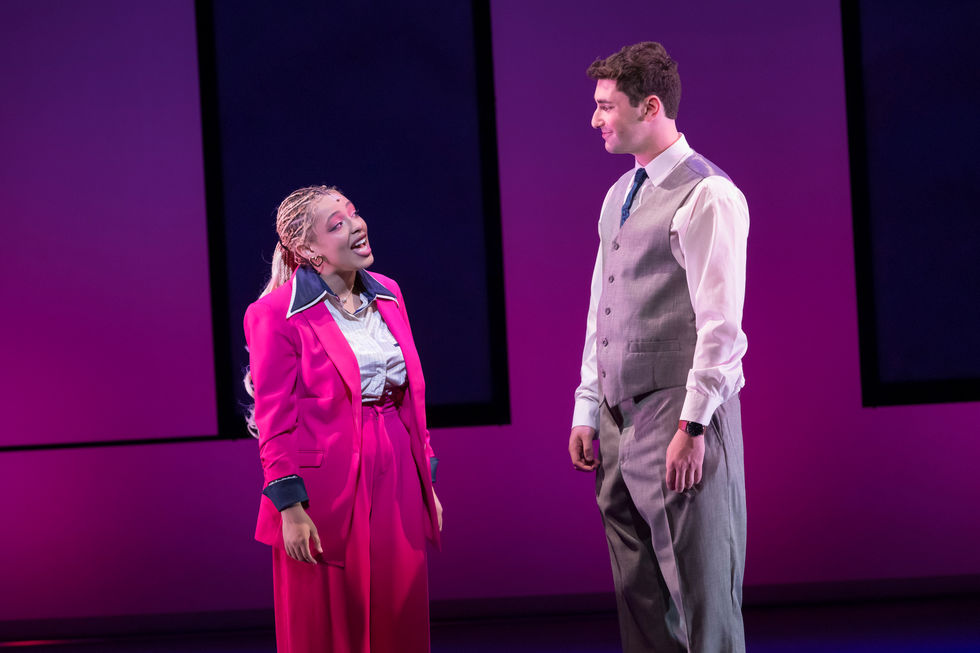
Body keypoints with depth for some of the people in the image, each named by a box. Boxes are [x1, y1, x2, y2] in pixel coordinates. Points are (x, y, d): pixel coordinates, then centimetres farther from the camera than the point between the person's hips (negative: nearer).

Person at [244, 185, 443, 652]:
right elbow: (276, 421, -9)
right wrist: (289, 505, -14)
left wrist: (426, 482, 14)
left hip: (396, 481, 6)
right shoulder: (277, 315, -8)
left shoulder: (387, 294, 11)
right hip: (327, 488, -5)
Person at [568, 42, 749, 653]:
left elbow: (721, 322, -15)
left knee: (701, 595, -3)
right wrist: (588, 411, 15)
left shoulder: (707, 195, -10)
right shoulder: (618, 196, 16)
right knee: (637, 594, 10)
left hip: (679, 418, -8)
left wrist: (693, 426, -19)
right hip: (621, 419, 8)